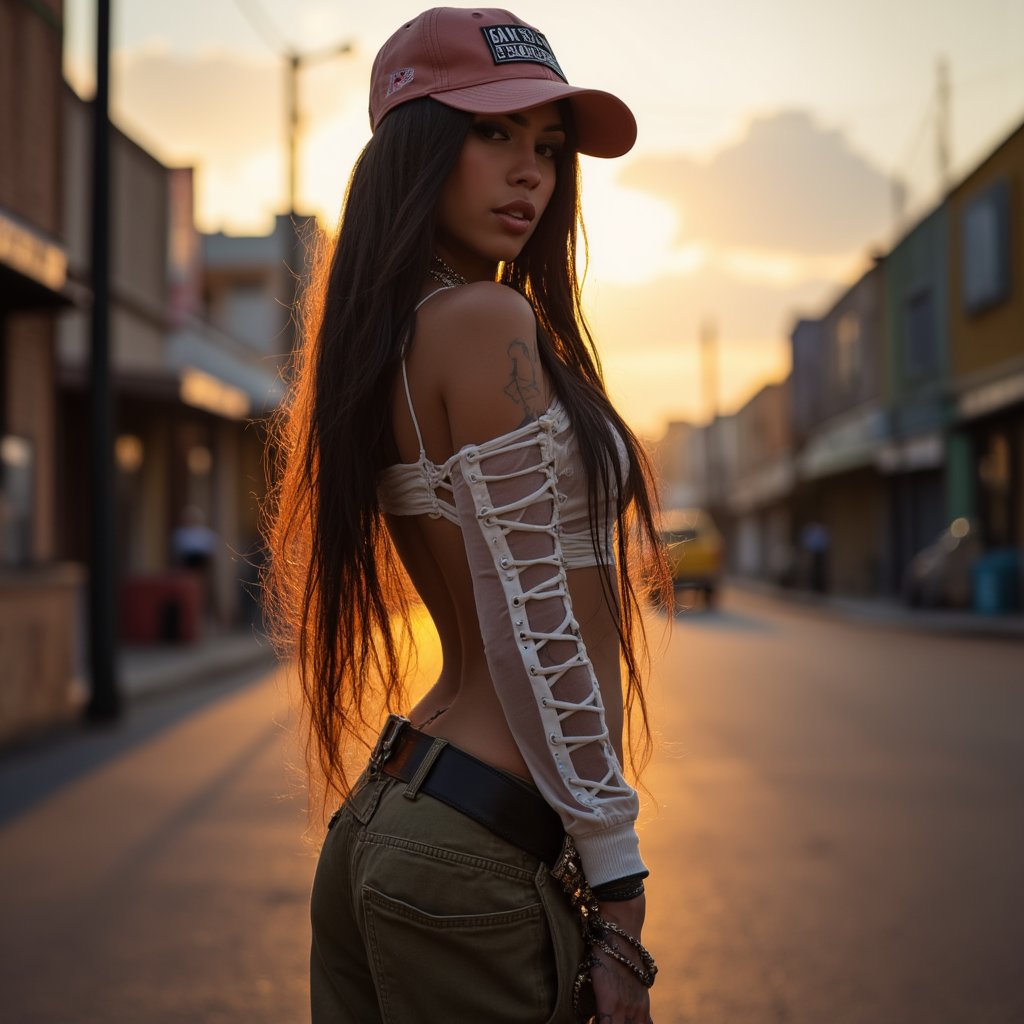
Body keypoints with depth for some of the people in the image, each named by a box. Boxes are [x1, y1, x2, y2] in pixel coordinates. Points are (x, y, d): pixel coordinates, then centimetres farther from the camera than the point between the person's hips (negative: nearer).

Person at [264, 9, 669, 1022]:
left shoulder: (381, 342, 12)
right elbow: (532, 633, -17)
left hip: (383, 816, 9)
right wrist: (618, 897, -14)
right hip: (482, 854, -9)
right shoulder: (487, 320, -14)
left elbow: (297, 601, 19)